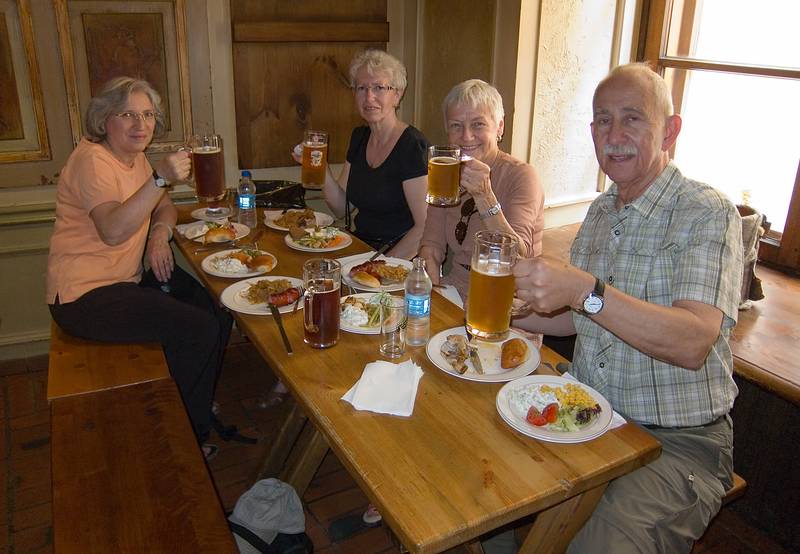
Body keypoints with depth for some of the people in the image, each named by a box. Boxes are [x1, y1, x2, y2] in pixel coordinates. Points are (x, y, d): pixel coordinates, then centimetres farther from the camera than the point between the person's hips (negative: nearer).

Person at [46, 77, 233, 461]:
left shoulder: (135, 158, 10)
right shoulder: (92, 159, -17)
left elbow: (165, 208, 19)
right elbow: (113, 231, -33)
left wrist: (160, 234, -3)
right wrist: (161, 177, -39)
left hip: (126, 281, 9)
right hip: (84, 294, -9)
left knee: (218, 313, 0)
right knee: (198, 328, -20)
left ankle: (199, 413, 18)